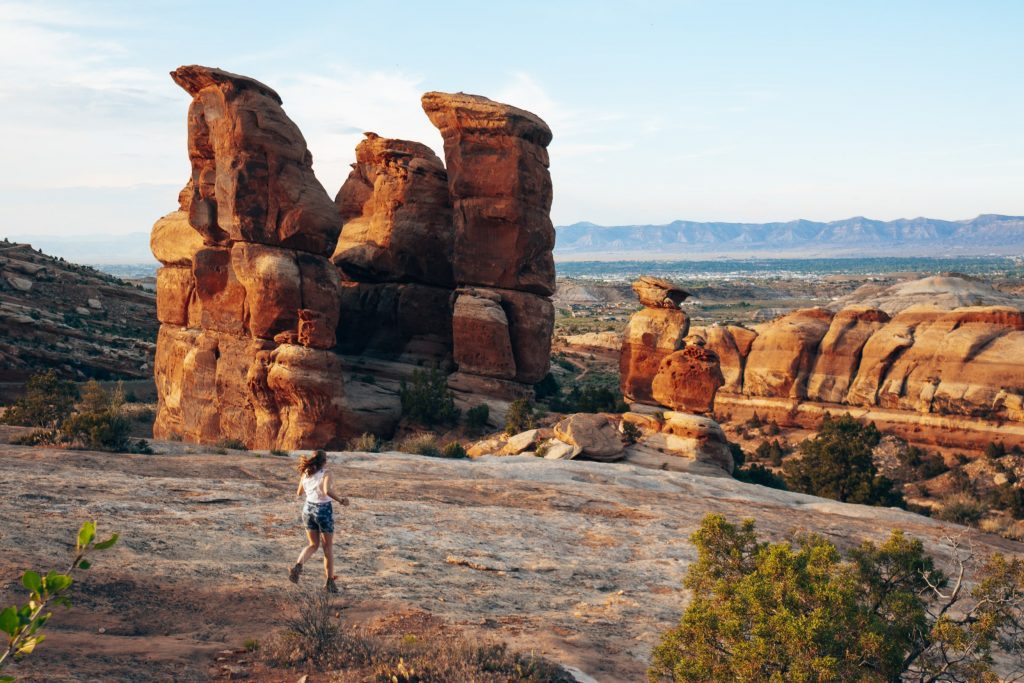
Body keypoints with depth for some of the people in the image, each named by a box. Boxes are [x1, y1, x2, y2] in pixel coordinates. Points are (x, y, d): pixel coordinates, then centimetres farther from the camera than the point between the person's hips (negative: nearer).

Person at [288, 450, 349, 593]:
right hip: (323, 510, -5)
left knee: (313, 545, 16)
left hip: (308, 509, 5)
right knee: (328, 547, 11)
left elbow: (299, 493, 15)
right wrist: (340, 500, -18)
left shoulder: (306, 474, 3)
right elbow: (327, 491, -32)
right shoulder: (326, 474, -14)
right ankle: (330, 582, 14)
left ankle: (297, 566, -12)